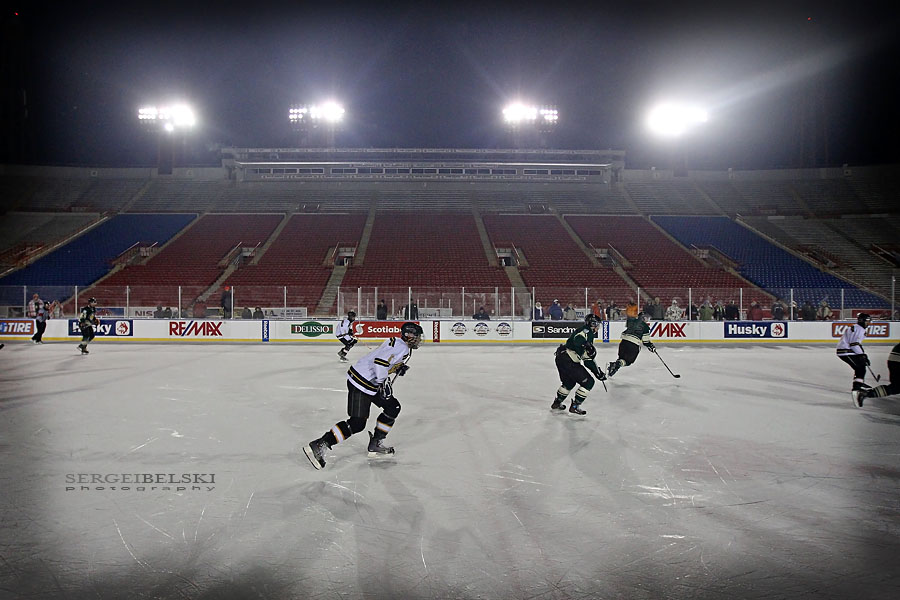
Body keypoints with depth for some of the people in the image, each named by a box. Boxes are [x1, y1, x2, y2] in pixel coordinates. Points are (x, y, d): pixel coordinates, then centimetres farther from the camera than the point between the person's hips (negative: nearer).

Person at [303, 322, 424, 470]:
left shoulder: (397, 342, 15)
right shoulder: (401, 348, -17)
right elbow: (380, 361, -29)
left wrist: (397, 368, 13)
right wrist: (384, 383, -20)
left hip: (371, 382, 11)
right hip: (360, 382, -11)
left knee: (393, 407, 14)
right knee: (357, 424, -12)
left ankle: (375, 444, 19)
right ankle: (318, 446, -11)